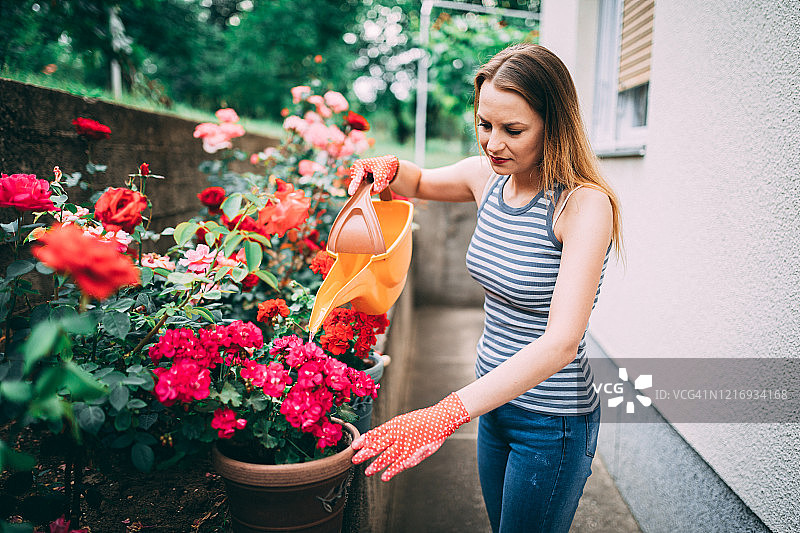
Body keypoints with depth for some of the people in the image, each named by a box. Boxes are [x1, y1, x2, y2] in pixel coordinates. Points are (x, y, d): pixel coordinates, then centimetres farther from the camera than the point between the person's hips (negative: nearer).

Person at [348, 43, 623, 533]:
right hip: (494, 399, 7)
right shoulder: (488, 176, -3)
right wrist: (388, 168, -7)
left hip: (552, 422, -6)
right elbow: (420, 183, 18)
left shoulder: (585, 204, -24)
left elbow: (562, 342, -32)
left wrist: (446, 415, -40)